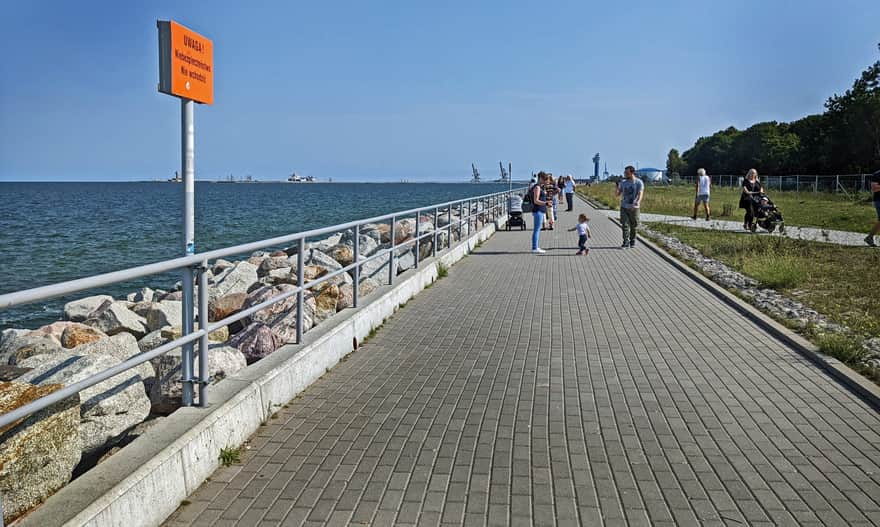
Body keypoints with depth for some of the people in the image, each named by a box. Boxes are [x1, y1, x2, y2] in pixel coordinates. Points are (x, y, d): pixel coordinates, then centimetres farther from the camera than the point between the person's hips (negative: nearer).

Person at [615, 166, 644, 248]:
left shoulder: (639, 182, -5)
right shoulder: (623, 182, 6)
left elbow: (640, 193, -14)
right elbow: (618, 193, 9)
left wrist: (638, 202, -33)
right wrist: (617, 187, -11)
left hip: (634, 207, -2)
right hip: (624, 207, 2)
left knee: (633, 226, 7)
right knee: (625, 225, -7)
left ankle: (632, 241, 22)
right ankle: (626, 242, -6)